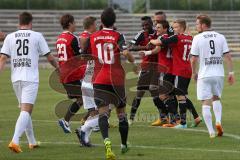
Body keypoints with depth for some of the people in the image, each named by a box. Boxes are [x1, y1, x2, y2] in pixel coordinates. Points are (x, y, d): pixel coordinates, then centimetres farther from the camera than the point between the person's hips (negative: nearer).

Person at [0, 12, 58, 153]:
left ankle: (32, 142, 26)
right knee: (26, 111, -11)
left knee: (25, 110, 18)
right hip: (31, 78, -4)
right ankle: (15, 140, -28)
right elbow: (50, 57, 5)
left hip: (16, 78, 4)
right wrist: (58, 68, 22)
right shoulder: (37, 36, 0)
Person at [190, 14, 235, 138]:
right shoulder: (220, 37, 4)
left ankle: (211, 131, -3)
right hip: (219, 74, 4)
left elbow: (194, 59, -5)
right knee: (216, 98, 22)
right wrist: (231, 72, 6)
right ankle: (218, 121, 0)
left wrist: (194, 72, 10)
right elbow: (227, 56, 1)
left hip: (204, 75, -4)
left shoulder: (198, 38, -5)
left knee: (206, 103, 2)